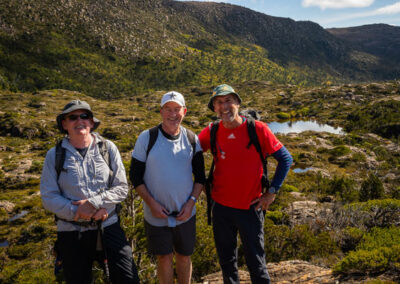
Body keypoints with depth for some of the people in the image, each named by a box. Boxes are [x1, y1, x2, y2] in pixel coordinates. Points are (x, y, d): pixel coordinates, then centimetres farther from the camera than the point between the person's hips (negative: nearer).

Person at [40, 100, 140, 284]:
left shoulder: (108, 148, 0)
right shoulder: (55, 155, 1)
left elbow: (122, 188, -1)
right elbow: (48, 197, -3)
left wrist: (95, 203, -16)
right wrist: (78, 212, -15)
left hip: (108, 226, 0)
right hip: (71, 231, 1)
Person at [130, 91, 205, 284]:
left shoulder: (192, 139, 0)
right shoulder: (147, 138, -8)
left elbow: (200, 176, 6)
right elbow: (135, 176, -5)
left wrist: (191, 202, -6)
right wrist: (151, 203, -13)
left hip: (185, 214, 2)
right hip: (156, 214, -2)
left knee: (184, 256, 15)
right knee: (164, 258, 8)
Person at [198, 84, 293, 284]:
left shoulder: (257, 129, -12)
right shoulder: (212, 132, -4)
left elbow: (285, 159, -5)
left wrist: (272, 192, -8)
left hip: (250, 207, -3)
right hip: (220, 207, 3)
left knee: (255, 262, 9)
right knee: (226, 260, 20)